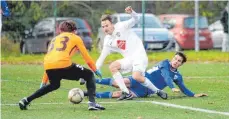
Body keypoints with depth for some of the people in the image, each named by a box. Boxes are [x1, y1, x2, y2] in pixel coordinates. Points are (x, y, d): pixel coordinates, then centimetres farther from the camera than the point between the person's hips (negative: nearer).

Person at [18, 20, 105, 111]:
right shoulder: (75, 38, 21)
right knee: (89, 75, 14)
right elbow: (86, 57, 19)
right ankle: (92, 102, -4)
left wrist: (44, 82, 38)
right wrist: (95, 70, 34)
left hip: (48, 66, 5)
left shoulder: (55, 39, 34)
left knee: (54, 85, 36)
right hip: (64, 64, -5)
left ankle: (26, 100, 27)